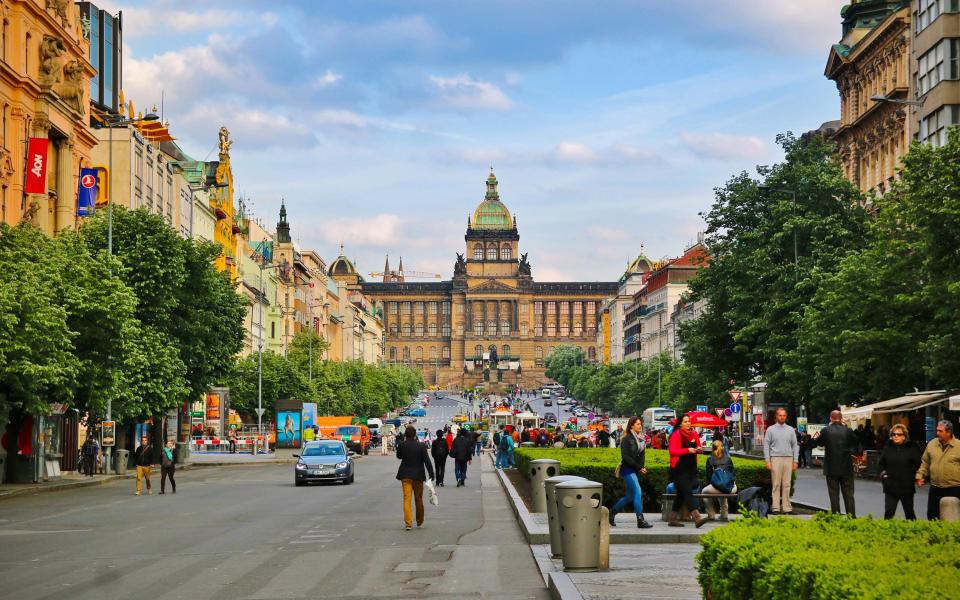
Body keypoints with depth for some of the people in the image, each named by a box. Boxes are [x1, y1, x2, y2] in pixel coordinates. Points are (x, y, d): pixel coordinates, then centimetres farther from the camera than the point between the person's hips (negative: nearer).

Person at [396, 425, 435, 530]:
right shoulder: (421, 446, -10)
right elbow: (427, 461, -9)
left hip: (405, 475, 0)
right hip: (418, 475, 0)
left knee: (407, 499, 0)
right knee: (419, 499, 15)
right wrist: (431, 474, -2)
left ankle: (408, 523, -10)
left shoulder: (401, 445, -7)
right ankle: (419, 521, 29)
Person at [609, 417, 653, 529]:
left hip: (636, 471, 8)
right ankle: (640, 520, -16)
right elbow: (625, 457, -15)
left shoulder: (641, 439, 11)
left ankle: (612, 512, 27)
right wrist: (639, 467, -18)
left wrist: (643, 467, -3)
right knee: (638, 493, -16)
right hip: (628, 470, -8)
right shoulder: (627, 439, -9)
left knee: (630, 496, 11)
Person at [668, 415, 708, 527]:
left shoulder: (693, 434, 13)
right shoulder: (676, 435, -8)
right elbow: (672, 451, -17)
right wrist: (687, 450, -21)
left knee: (681, 493, 13)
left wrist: (698, 448, 2)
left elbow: (698, 446, 25)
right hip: (680, 468, -8)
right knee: (687, 492, -16)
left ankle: (673, 519, 21)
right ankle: (697, 517, -27)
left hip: (690, 467, 8)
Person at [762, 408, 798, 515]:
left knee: (786, 485, 3)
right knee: (776, 484, -3)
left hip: (788, 459, 2)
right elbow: (766, 446, 2)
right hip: (776, 459, -2)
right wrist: (767, 461, -6)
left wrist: (795, 461, 3)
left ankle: (786, 507, 5)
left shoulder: (791, 430, 11)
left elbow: (795, 446, 10)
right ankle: (775, 507, -2)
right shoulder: (771, 430, 4)